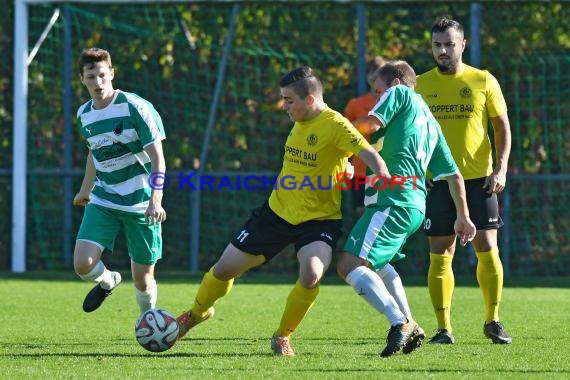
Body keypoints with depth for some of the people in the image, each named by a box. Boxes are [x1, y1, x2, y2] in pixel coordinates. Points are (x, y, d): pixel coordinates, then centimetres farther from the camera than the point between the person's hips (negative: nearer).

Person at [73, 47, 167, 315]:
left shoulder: (135, 107, -13)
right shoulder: (84, 114, 4)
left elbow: (157, 157, -15)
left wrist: (156, 200, -26)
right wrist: (85, 190, 35)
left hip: (141, 203, -4)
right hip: (103, 202, 4)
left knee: (142, 279, 0)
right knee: (82, 264, -15)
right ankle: (108, 281, 20)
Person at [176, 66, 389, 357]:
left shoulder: (335, 125, -19)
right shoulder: (300, 123, 4)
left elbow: (371, 156, -29)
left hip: (319, 220, -6)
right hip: (277, 212, 6)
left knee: (312, 273, -32)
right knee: (224, 268, 9)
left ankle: (282, 337, -9)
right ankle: (196, 314, 38)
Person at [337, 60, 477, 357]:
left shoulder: (399, 93, 5)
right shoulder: (430, 121, 27)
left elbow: (372, 123, -12)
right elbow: (453, 174, 27)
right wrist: (463, 216, 34)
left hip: (392, 198, -10)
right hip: (416, 204, 10)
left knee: (350, 265, -20)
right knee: (373, 263, 32)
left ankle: (400, 323, -30)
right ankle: (410, 327, 24)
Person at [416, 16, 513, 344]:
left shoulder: (484, 81, 2)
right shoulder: (420, 85, 6)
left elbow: (503, 127, 5)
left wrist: (501, 168, -6)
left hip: (479, 178, -1)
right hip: (437, 181, 1)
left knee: (487, 249, -2)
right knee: (440, 255, -1)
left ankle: (493, 321, 13)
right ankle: (444, 328, 3)